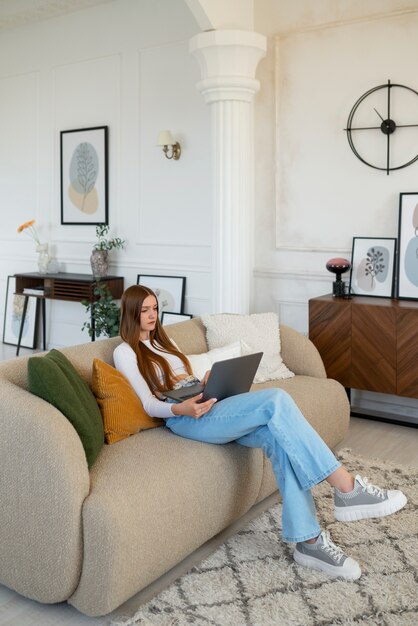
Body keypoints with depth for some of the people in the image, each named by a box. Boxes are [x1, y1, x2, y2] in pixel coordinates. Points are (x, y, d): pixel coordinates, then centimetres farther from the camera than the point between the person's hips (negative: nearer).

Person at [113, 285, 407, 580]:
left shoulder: (163, 340, 26)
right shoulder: (125, 352, 4)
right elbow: (149, 404, -4)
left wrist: (208, 382, 0)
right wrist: (180, 408, -24)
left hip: (207, 404, 7)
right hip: (185, 418, -7)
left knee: (278, 437, -22)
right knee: (276, 400, -28)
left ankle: (308, 540, -18)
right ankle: (347, 488, -26)